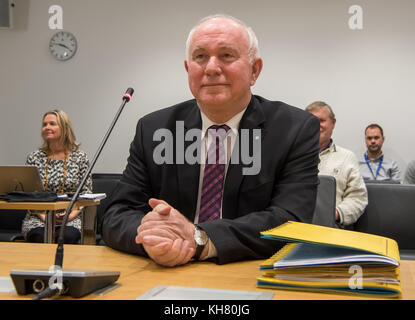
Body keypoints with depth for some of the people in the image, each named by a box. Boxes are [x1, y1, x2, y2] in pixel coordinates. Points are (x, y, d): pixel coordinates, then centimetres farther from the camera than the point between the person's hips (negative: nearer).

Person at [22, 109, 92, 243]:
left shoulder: (80, 157, 5)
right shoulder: (34, 158, 8)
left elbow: (87, 192, 3)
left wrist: (71, 214, -12)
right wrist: (43, 215, -10)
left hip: (71, 219, -1)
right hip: (38, 218, 1)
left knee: (68, 236, -34)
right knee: (40, 236, -32)